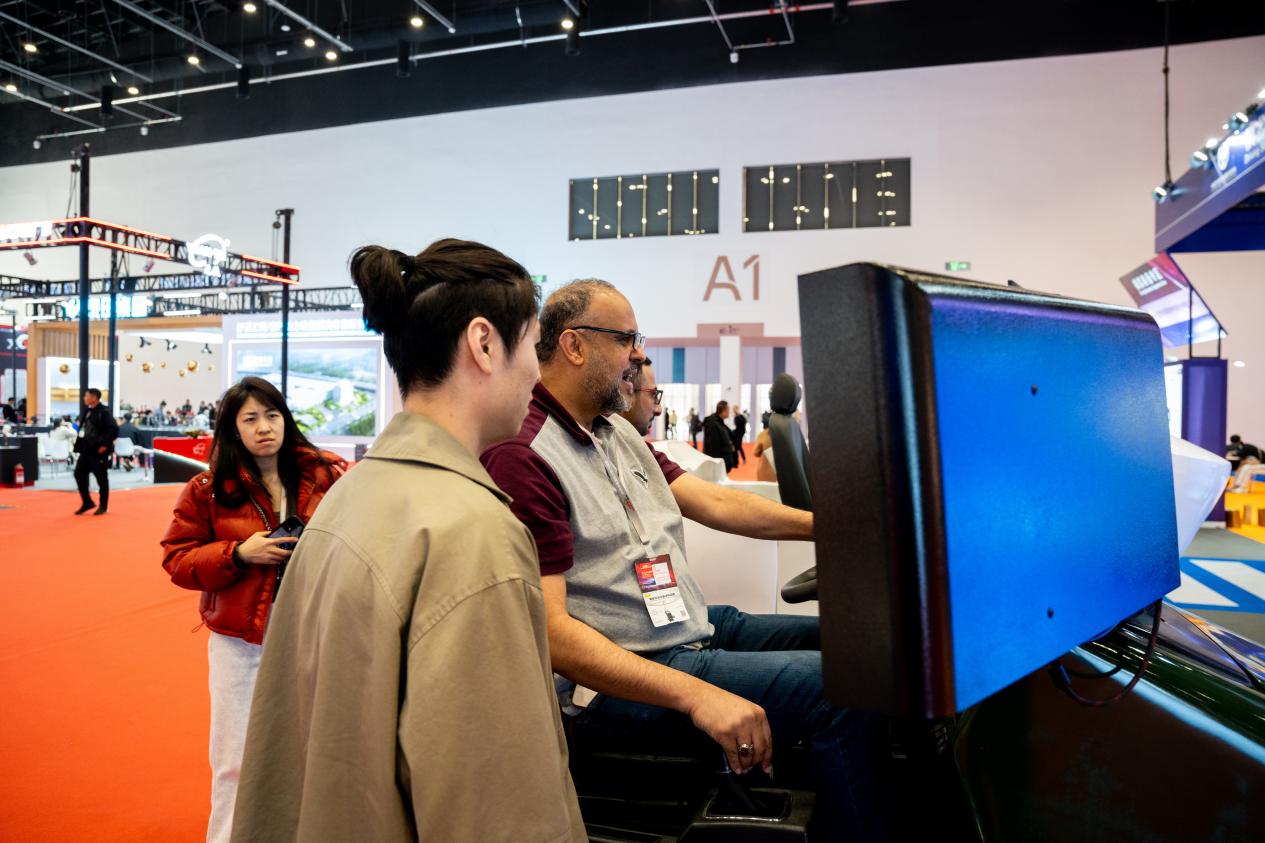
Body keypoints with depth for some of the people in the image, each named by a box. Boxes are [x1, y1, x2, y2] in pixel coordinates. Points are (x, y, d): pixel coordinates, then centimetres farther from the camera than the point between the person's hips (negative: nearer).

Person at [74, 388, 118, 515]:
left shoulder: (104, 412, -14)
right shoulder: (86, 411, 11)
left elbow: (114, 429, -22)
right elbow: (82, 428, 22)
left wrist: (105, 444, -22)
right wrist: (79, 444, 13)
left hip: (99, 451, -8)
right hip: (86, 450, 8)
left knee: (101, 478, 2)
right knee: (79, 474, 7)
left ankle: (103, 506, 14)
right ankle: (87, 502, 21)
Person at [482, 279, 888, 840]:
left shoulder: (619, 433, 12)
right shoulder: (521, 456, -19)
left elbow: (713, 503, 12)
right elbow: (549, 630, -25)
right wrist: (697, 696, -31)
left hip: (696, 627, 10)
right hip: (620, 682, -10)